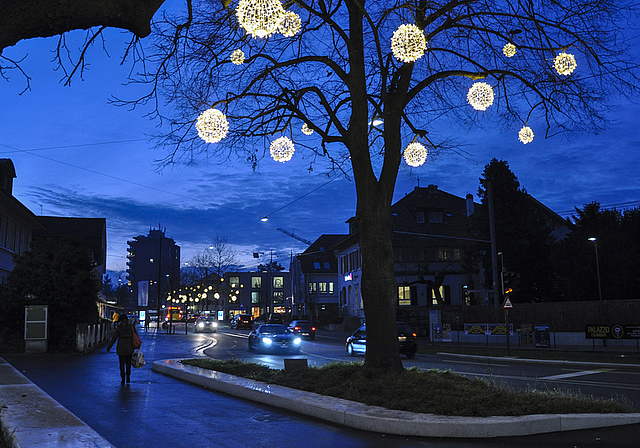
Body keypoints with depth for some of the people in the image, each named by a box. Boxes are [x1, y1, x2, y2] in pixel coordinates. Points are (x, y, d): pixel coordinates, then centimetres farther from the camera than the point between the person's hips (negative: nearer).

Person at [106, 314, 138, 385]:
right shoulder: (131, 327, -4)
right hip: (129, 348, 1)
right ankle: (128, 377, 13)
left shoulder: (118, 328, -8)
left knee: (122, 364, 10)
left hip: (121, 349, -1)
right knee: (128, 363, 18)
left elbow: (113, 339, -6)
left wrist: (108, 348, 3)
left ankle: (123, 379, 9)